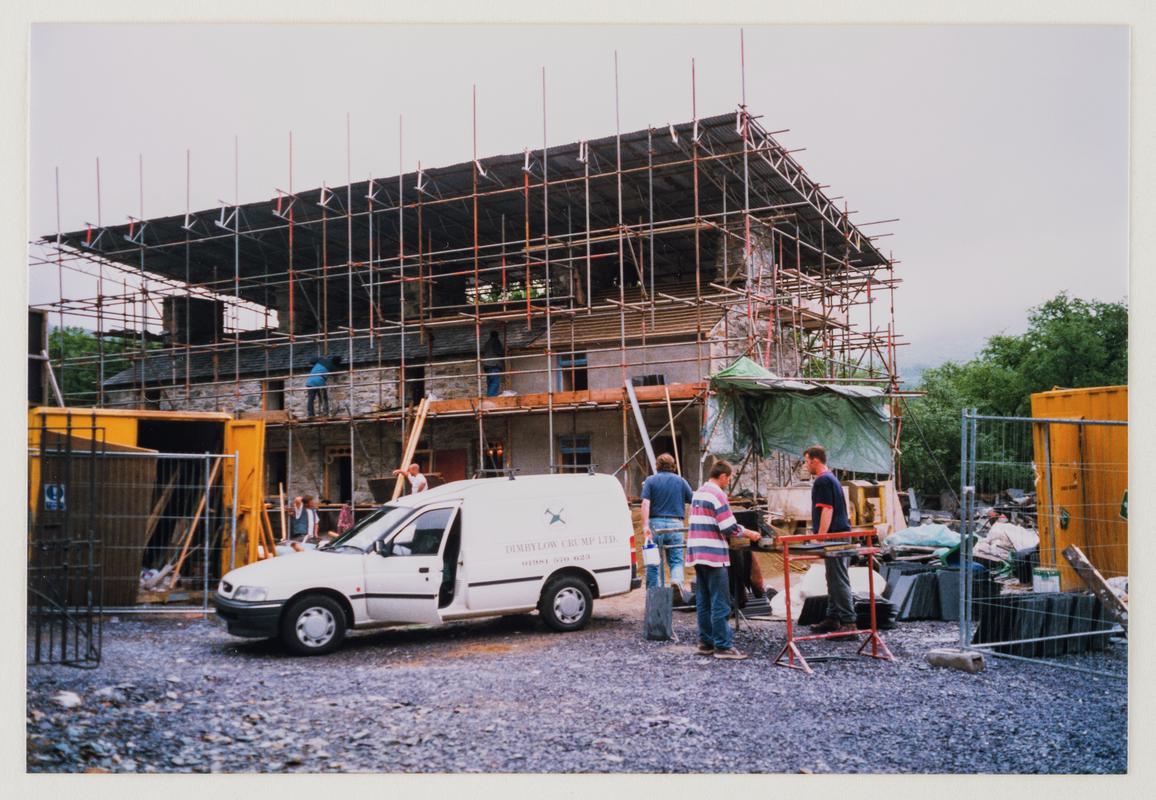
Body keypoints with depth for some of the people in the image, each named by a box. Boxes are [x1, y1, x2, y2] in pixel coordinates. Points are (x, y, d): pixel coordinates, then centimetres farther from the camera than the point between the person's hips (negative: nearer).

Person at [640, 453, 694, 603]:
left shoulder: (650, 481, 3)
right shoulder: (680, 481, 8)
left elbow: (645, 503, -10)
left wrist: (645, 525, -15)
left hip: (655, 524, 0)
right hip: (675, 524, 1)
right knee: (677, 560, 7)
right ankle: (676, 581, -22)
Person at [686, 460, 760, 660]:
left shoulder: (698, 493, 16)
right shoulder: (717, 495, -11)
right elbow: (729, 527, -15)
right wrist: (750, 534, 0)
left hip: (696, 553, 9)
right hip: (713, 555, -9)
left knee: (703, 603, 12)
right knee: (720, 604, -4)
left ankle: (705, 643, 17)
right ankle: (723, 646, -2)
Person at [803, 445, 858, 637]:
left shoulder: (823, 480, -13)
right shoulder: (830, 478, 19)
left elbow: (827, 510, -20)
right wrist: (820, 536, 26)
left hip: (834, 537, -11)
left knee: (839, 581, -10)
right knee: (834, 580, 14)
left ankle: (848, 623, -10)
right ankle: (833, 619, 20)